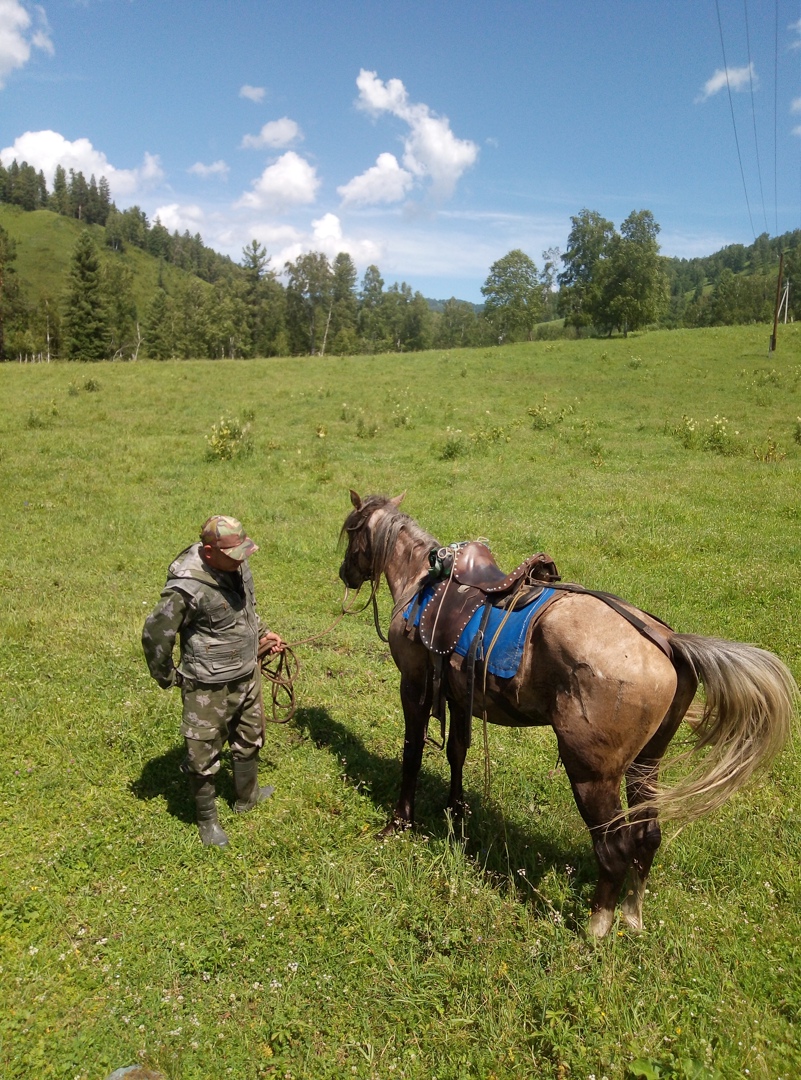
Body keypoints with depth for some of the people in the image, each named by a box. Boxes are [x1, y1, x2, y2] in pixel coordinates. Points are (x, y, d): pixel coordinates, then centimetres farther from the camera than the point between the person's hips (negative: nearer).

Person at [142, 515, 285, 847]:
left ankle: (247, 796, 50)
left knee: (249, 739, 25)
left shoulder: (237, 566, -6)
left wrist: (263, 634, 13)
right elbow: (154, 635, -18)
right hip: (208, 688, -8)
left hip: (248, 674, 8)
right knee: (203, 754, 8)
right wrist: (166, 677, -6)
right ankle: (207, 821, 33)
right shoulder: (187, 588, -30)